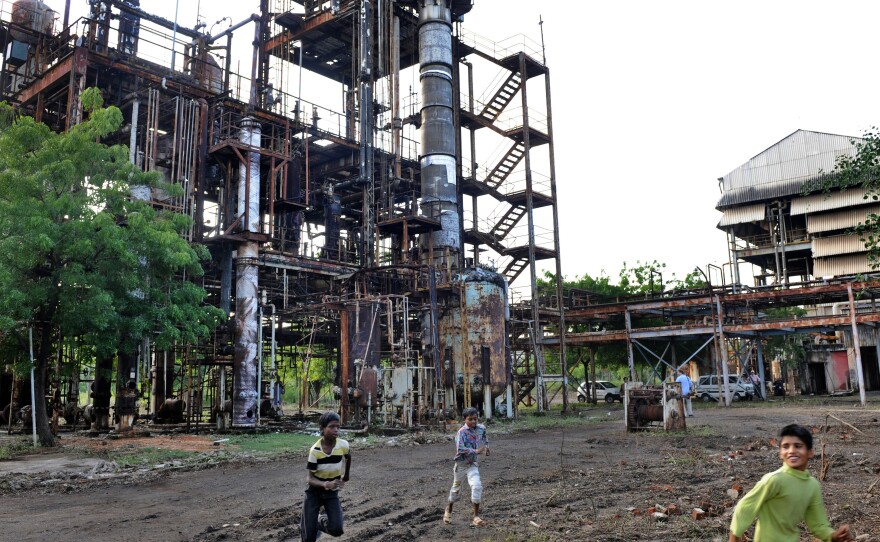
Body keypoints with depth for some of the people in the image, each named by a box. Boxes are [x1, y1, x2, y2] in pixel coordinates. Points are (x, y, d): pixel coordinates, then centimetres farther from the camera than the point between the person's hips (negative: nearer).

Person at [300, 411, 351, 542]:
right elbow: (310, 478, -19)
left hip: (332, 493, 2)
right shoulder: (315, 450, -22)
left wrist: (346, 476, 21)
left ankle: (321, 521, 17)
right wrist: (326, 484, -38)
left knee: (336, 529, -15)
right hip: (314, 492, -2)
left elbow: (348, 457, 8)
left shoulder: (343, 445, -17)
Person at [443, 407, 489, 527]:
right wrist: (476, 451, -31)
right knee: (456, 488, 14)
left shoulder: (481, 428, -2)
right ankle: (449, 509, 43)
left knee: (477, 486, -18)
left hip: (472, 464, 3)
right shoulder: (462, 432, -19)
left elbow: (484, 437, 23)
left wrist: (486, 446, 8)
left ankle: (476, 516, -9)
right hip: (461, 464, -3)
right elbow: (460, 449, -29)